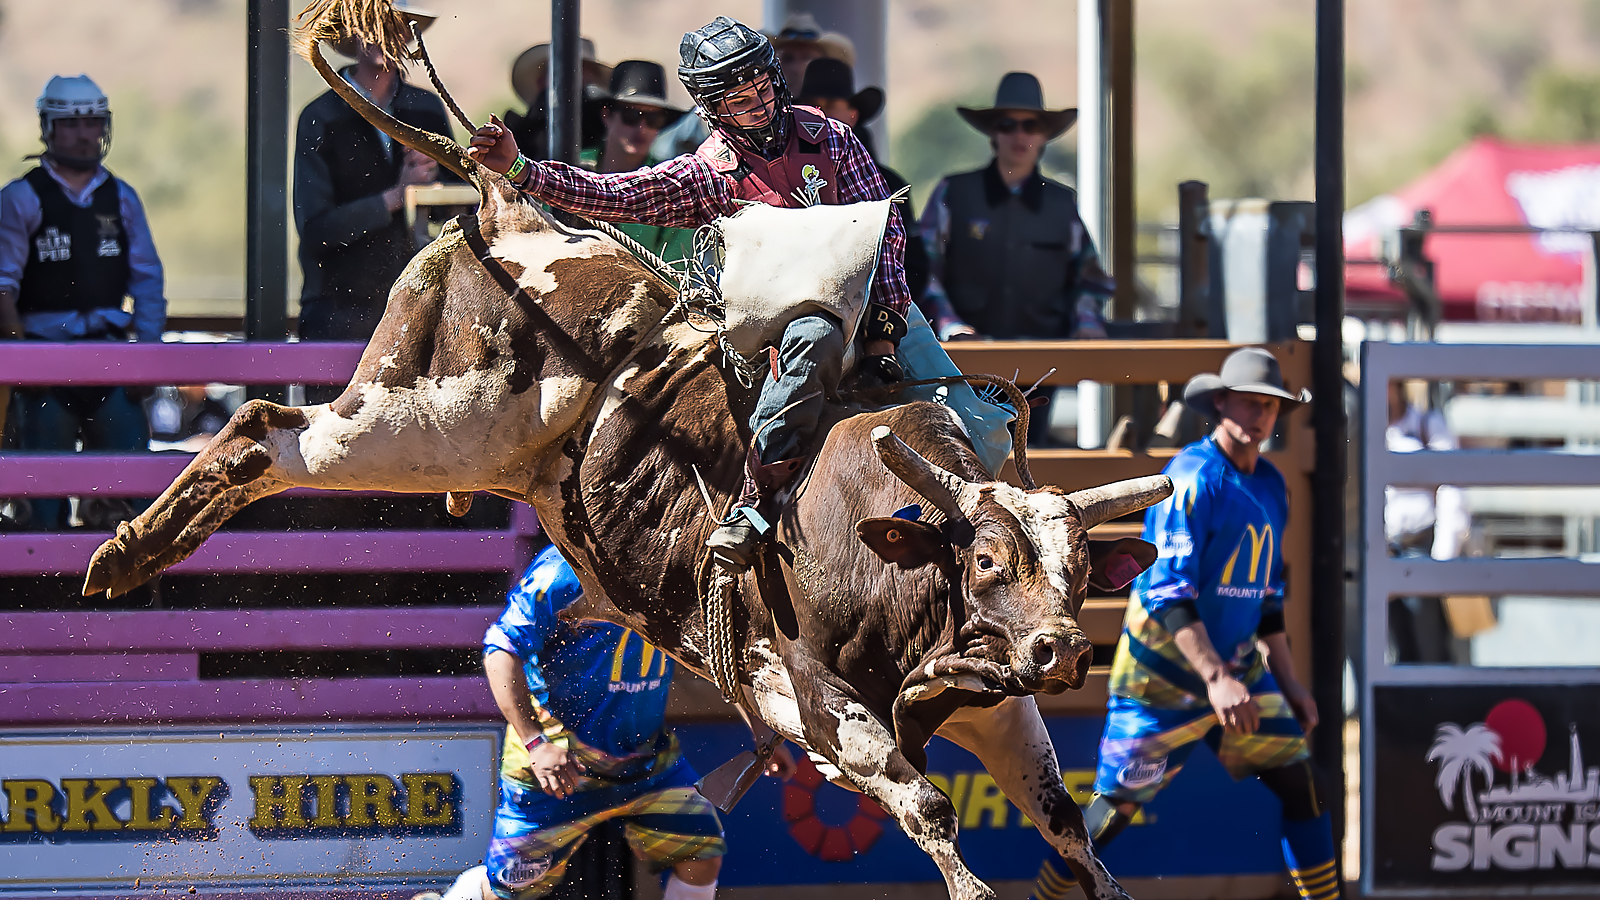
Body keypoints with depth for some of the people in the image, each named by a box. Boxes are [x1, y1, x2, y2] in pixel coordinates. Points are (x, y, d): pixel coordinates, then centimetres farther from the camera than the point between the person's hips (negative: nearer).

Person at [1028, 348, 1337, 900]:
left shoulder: (1269, 486, 10)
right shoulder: (1193, 479, -16)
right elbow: (1168, 595, -23)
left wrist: (1288, 683, 15)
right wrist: (1215, 679, -30)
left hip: (1239, 666, 7)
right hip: (1164, 672, -7)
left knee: (1304, 788, 1)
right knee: (1116, 807, -6)